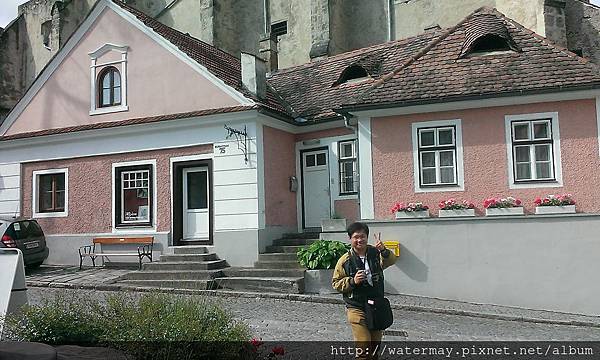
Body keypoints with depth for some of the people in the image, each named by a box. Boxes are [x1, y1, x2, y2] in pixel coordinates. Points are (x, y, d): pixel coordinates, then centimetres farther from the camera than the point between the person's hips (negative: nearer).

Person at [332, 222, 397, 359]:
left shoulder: (375, 253, -1)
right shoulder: (345, 260, -9)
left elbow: (391, 260, -14)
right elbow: (336, 283, -5)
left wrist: (384, 251, -33)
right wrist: (352, 281, -21)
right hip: (356, 309, -4)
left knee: (375, 343, 17)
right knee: (363, 345, -8)